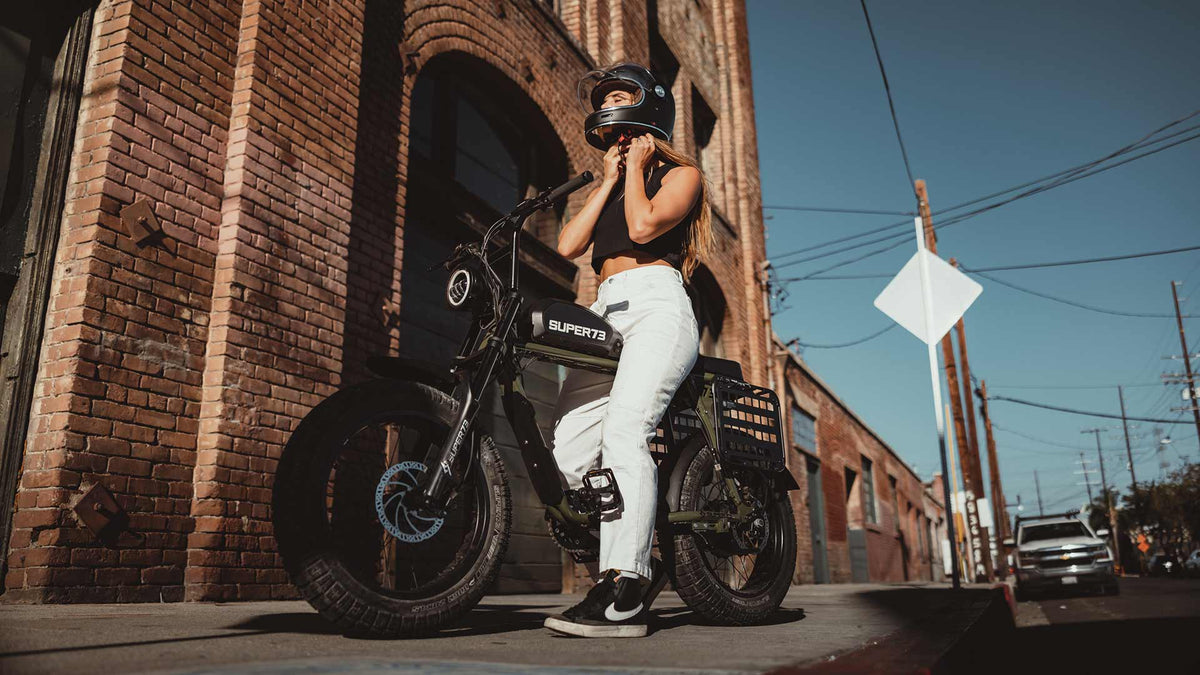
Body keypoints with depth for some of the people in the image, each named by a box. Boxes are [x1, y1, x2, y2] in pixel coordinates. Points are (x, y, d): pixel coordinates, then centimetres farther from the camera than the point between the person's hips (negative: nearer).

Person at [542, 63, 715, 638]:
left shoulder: (680, 173, 13)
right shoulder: (607, 188, 30)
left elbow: (643, 227, -8)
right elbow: (567, 245, 13)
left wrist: (637, 168, 8)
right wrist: (610, 178, 16)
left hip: (655, 305, -7)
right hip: (605, 313, 7)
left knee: (625, 430, -28)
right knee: (570, 446, -11)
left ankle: (623, 595, -31)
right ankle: (638, 563, -1)